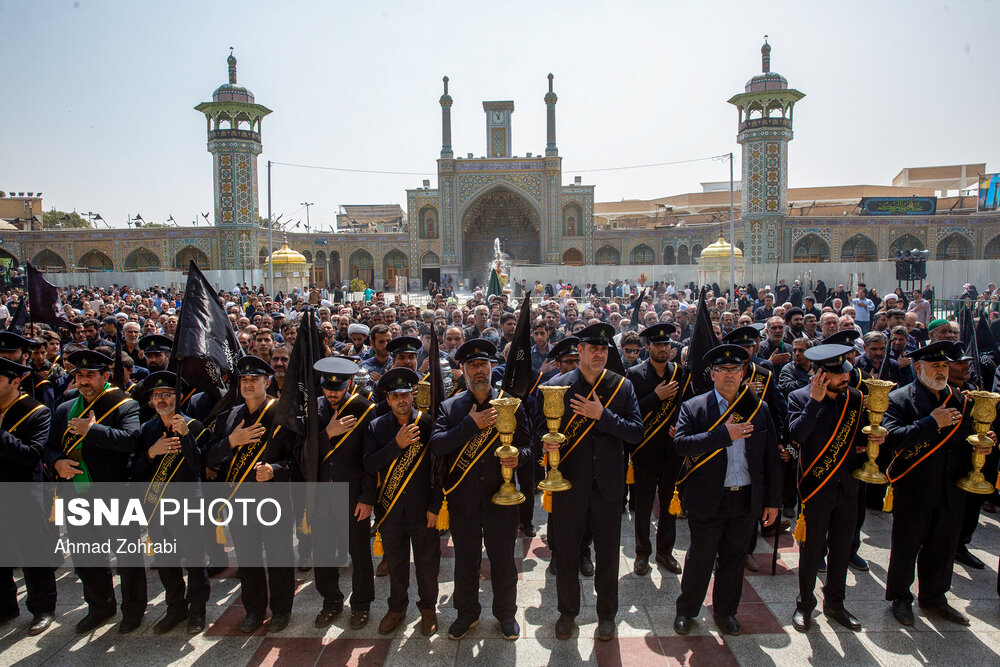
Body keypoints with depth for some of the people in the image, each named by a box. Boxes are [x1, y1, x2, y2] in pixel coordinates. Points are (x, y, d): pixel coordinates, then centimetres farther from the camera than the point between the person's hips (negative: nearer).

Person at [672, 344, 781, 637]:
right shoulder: (693, 408, -4)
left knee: (733, 559, 16)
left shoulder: (759, 409, 4)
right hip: (708, 500, -3)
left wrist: (772, 500, 4)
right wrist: (725, 434, -23)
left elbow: (771, 457, 6)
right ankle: (686, 611, 28)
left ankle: (725, 610, 36)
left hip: (747, 500, 3)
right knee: (700, 560, 8)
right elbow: (681, 443, -20)